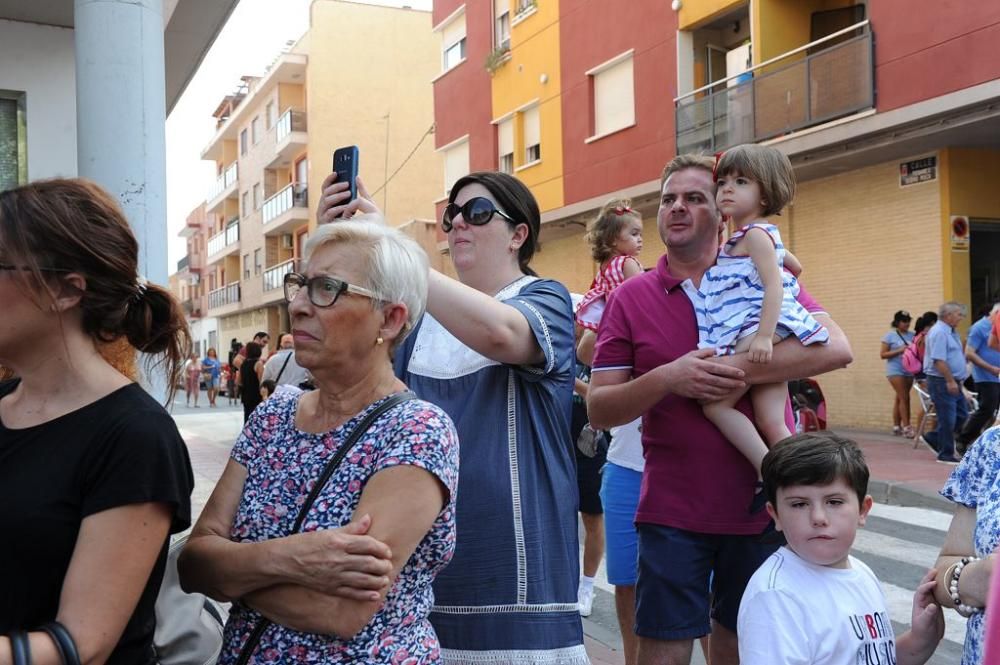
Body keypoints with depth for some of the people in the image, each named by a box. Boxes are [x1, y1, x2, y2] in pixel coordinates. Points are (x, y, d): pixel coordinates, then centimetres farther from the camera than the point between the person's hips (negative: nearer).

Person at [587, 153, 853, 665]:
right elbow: (598, 410, -3)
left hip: (760, 505, 1)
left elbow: (835, 348, -13)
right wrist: (667, 379, -21)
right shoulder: (630, 297, 0)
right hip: (672, 512, -1)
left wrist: (738, 369, -22)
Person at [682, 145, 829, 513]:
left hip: (759, 330, -10)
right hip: (768, 342, 10)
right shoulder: (761, 237, 24)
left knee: (716, 403, -12)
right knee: (772, 423, 2)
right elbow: (794, 265, 40)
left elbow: (774, 283, -16)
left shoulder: (754, 234, -4)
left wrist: (764, 335, -25)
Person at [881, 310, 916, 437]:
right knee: (904, 398, -10)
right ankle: (907, 427, -9)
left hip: (909, 371, 4)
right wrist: (899, 351, -14)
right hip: (895, 371, -4)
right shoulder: (890, 336, 0)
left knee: (899, 398, 9)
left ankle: (896, 427, 16)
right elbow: (883, 354, -3)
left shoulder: (912, 336, 11)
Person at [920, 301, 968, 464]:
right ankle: (946, 455, 6)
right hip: (942, 382, -10)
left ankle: (933, 438, 21)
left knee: (962, 415, 12)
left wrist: (957, 380, 19)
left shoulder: (951, 332, 16)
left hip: (952, 382, 10)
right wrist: (950, 381, -23)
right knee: (948, 419, -4)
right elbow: (939, 360, -23)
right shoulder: (939, 332, -16)